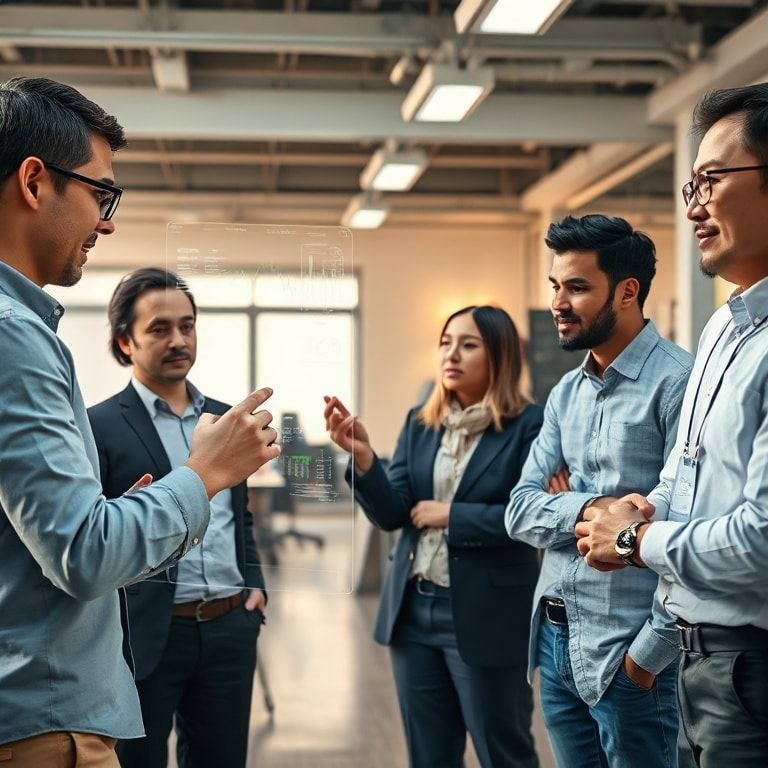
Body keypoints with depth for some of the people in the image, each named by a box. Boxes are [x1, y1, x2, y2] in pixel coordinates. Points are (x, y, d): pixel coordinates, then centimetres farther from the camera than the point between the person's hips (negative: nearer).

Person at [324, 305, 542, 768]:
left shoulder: (529, 426, -9)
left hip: (486, 616, -6)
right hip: (414, 611, 6)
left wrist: (451, 515, -14)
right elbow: (391, 515, 0)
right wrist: (363, 457, -17)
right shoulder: (419, 424, 7)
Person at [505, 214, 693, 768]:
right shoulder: (565, 394, 11)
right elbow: (521, 510, 5)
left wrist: (652, 650, -17)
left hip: (625, 652, -7)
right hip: (556, 640, 7)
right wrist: (587, 509, -15)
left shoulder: (676, 383, -13)